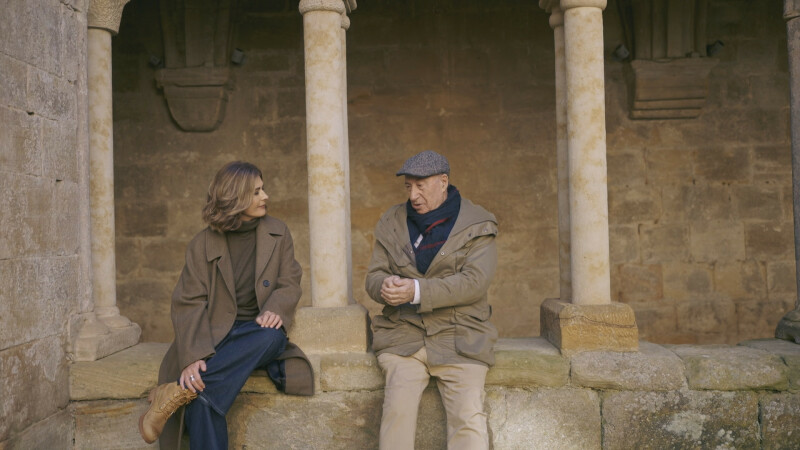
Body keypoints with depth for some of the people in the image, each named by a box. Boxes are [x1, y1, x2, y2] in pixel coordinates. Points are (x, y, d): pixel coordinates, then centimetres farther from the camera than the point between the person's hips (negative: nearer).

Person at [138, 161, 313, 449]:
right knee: (203, 402, -33)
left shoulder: (278, 233, 10)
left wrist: (275, 309, -18)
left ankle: (180, 391, -32)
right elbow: (188, 304, -5)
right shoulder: (202, 244, 2)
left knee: (271, 335, -36)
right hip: (217, 337, -2)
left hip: (258, 333, 2)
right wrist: (194, 357, -23)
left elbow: (290, 284, 8)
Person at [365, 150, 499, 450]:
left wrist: (417, 291, -22)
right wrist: (385, 287, -15)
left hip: (460, 338, -2)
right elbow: (373, 276, 12)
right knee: (398, 406, -23)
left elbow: (475, 281, -10)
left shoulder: (478, 225, 3)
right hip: (403, 334, 2)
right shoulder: (392, 223, 14)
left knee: (469, 418, -18)